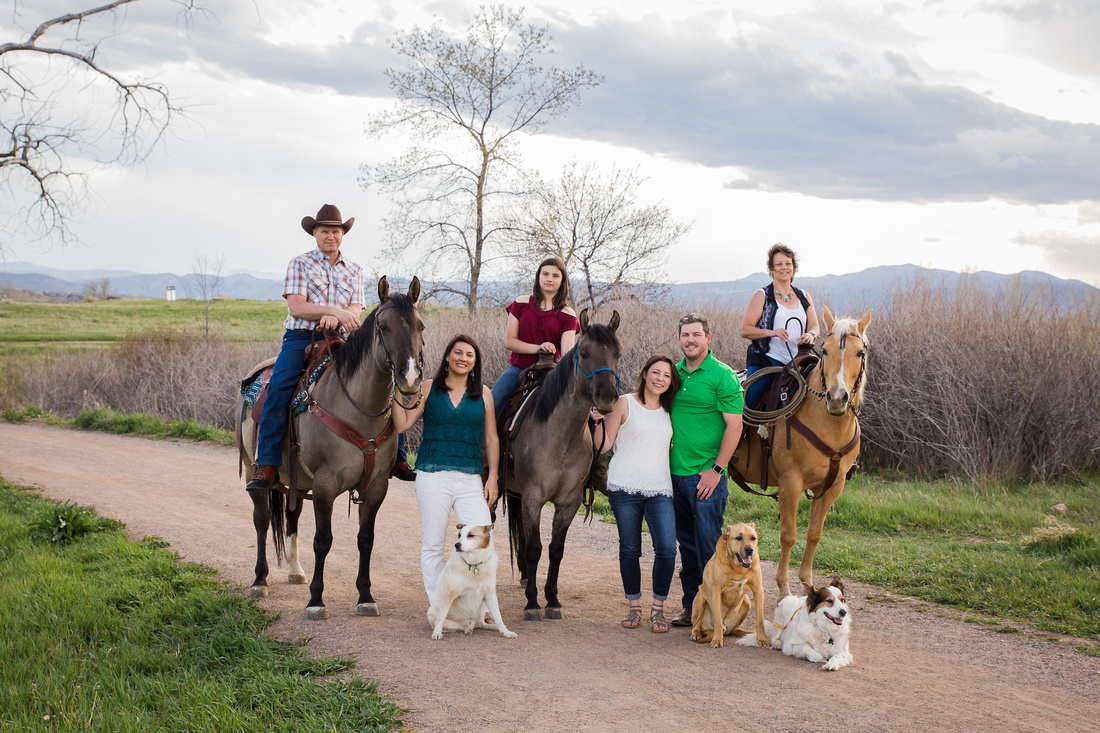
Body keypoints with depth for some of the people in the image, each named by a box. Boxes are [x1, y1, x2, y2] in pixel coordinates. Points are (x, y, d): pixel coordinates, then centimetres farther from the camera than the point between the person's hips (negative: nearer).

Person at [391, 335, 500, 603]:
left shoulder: (484, 394, 9)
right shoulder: (429, 389, 5)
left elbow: (491, 439, 10)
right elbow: (402, 425, -3)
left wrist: (492, 477, 3)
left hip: (470, 478, 1)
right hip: (433, 476, -1)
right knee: (433, 544, 3)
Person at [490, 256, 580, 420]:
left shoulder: (567, 315, 2)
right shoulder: (521, 304, 6)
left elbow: (567, 353, -9)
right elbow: (509, 341, 2)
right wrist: (537, 348, -14)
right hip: (518, 368, 1)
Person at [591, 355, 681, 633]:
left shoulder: (668, 411, 14)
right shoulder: (624, 404, 1)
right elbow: (604, 445, -1)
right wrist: (599, 421, -14)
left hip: (660, 489, 3)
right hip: (625, 488, -3)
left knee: (667, 548, -9)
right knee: (630, 549, 5)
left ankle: (658, 608, 6)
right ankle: (634, 607, 20)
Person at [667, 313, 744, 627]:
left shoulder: (722, 376, -7)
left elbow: (734, 426, -11)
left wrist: (716, 469, -15)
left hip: (707, 475, -6)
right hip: (676, 473, 6)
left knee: (708, 543, -3)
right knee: (686, 542, 12)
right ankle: (691, 604, 21)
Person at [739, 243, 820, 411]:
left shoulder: (804, 297, 16)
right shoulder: (761, 296, 4)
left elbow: (814, 326, 14)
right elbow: (745, 330, -2)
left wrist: (810, 334, -12)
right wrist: (771, 332, -19)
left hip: (796, 361, 4)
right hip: (766, 360, -4)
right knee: (748, 405, -20)